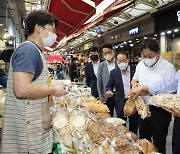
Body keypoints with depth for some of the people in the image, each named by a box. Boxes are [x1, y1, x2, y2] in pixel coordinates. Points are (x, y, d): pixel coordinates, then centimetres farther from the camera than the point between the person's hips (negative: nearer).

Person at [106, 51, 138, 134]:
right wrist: (109, 91, -18)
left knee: (134, 125, 14)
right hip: (121, 103, 0)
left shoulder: (135, 69, -4)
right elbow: (109, 85, 3)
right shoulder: (113, 72, 0)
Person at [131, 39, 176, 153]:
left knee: (159, 143, 6)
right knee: (143, 139, 21)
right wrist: (134, 83, -6)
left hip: (160, 110, -5)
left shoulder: (168, 67, -15)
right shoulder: (141, 64, 3)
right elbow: (134, 80, 19)